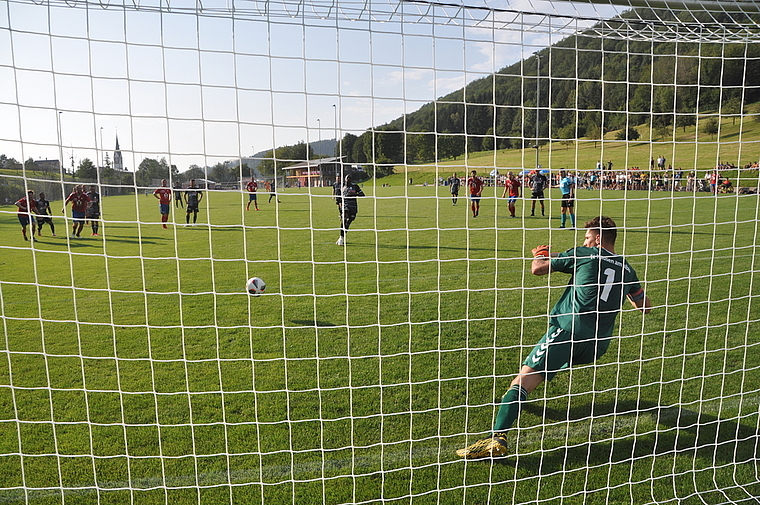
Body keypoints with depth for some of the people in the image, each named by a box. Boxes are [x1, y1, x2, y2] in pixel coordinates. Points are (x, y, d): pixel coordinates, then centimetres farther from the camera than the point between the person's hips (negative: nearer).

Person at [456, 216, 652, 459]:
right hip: (598, 347, 7)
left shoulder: (583, 254, 3)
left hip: (569, 329, -7)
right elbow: (645, 307, 31)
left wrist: (539, 255, 26)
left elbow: (537, 268, 3)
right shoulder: (627, 269, 17)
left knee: (524, 377, -15)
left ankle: (498, 437, -30)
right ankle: (520, 395, 45)